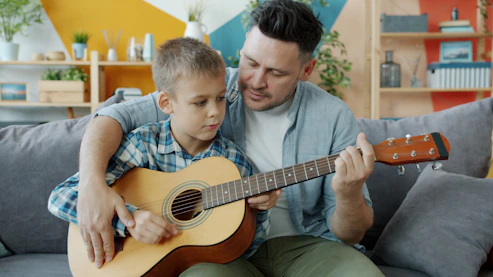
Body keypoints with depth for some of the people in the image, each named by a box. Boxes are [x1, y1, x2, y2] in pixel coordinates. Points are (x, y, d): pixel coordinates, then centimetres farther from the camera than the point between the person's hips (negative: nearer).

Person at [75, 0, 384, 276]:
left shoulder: (334, 117, -5)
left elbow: (350, 235, -2)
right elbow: (117, 116, -6)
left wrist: (349, 196, -26)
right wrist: (93, 185, -24)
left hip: (304, 244, 2)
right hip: (221, 248, -1)